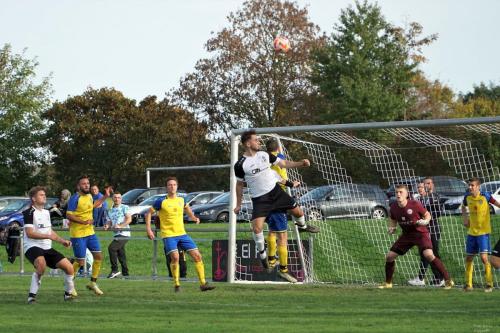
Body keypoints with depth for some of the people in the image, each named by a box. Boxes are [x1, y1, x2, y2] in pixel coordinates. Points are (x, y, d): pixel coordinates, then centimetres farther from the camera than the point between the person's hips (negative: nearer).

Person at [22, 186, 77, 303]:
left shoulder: (46, 212, 19)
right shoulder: (30, 212, -8)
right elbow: (29, 233, -18)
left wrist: (62, 241, 15)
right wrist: (48, 236, -25)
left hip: (47, 248, 8)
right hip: (32, 247, -8)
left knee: (68, 267, -1)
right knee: (42, 263, -38)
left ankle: (68, 293, 22)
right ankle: (32, 295, -27)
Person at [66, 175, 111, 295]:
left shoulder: (89, 196, 9)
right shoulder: (75, 198, -15)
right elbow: (69, 215, -19)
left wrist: (105, 196, 27)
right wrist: (84, 221, -26)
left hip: (90, 232, 8)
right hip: (78, 234, -8)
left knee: (98, 256, 5)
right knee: (80, 262, -4)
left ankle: (93, 283, 18)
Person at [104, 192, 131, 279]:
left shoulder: (124, 208, 0)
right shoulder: (110, 211, 19)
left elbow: (129, 219, -8)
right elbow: (109, 222, 22)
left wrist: (120, 226, -18)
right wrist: (107, 226, -2)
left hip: (124, 233, -7)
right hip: (116, 235, 7)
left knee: (111, 248, -20)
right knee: (121, 254, 7)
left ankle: (115, 270, -15)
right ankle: (125, 273, 13)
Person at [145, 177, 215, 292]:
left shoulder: (181, 200, 8)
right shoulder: (161, 201, -6)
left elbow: (187, 208, 31)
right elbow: (149, 213, 2)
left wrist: (194, 218, 15)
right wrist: (148, 229, -6)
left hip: (182, 234, 5)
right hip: (168, 235, -5)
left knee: (197, 255, -3)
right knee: (175, 257, -24)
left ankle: (203, 284, 4)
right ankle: (176, 284, -7)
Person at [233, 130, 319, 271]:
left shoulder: (264, 155, -1)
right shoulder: (240, 165, -11)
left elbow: (283, 163, 7)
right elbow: (239, 184, 3)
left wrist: (301, 163, -6)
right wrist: (238, 204, 6)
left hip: (275, 191, 4)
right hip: (259, 199, -4)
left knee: (297, 211, 10)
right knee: (257, 228, -19)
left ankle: (302, 226, 46)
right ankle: (262, 254, 3)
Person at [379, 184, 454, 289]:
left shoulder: (415, 204, -18)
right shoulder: (393, 208, -5)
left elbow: (427, 215, -3)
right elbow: (392, 219, 15)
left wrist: (425, 221, -24)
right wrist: (391, 228, -5)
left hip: (421, 233, -6)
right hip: (406, 235, 6)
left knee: (429, 255, -27)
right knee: (389, 256, 3)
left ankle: (448, 280, -22)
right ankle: (388, 283, 25)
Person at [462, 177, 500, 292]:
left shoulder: (485, 196, -13)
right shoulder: (467, 196, 1)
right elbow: (463, 207, 21)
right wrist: (465, 218, 7)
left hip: (483, 231, -5)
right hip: (471, 232, 5)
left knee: (484, 257, -14)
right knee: (468, 258, 9)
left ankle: (489, 284, -4)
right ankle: (468, 284, 21)